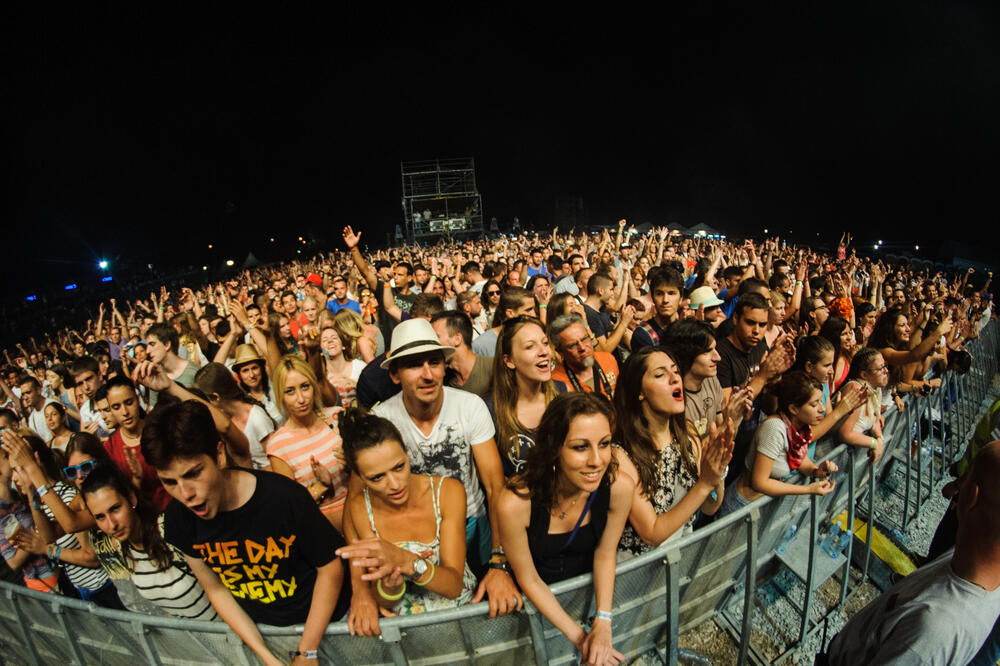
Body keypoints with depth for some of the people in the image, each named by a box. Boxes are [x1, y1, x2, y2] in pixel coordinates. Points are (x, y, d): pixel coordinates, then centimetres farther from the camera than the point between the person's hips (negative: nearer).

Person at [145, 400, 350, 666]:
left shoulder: (285, 498, -30)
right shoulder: (178, 518, -15)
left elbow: (331, 566, -18)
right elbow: (215, 589, -4)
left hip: (321, 618, -3)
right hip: (259, 626, 3)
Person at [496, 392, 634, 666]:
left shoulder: (619, 487, -26)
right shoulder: (516, 502, -34)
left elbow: (605, 553, -7)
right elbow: (529, 580, -17)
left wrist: (603, 622, -12)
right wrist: (579, 637, -16)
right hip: (539, 600, -2)